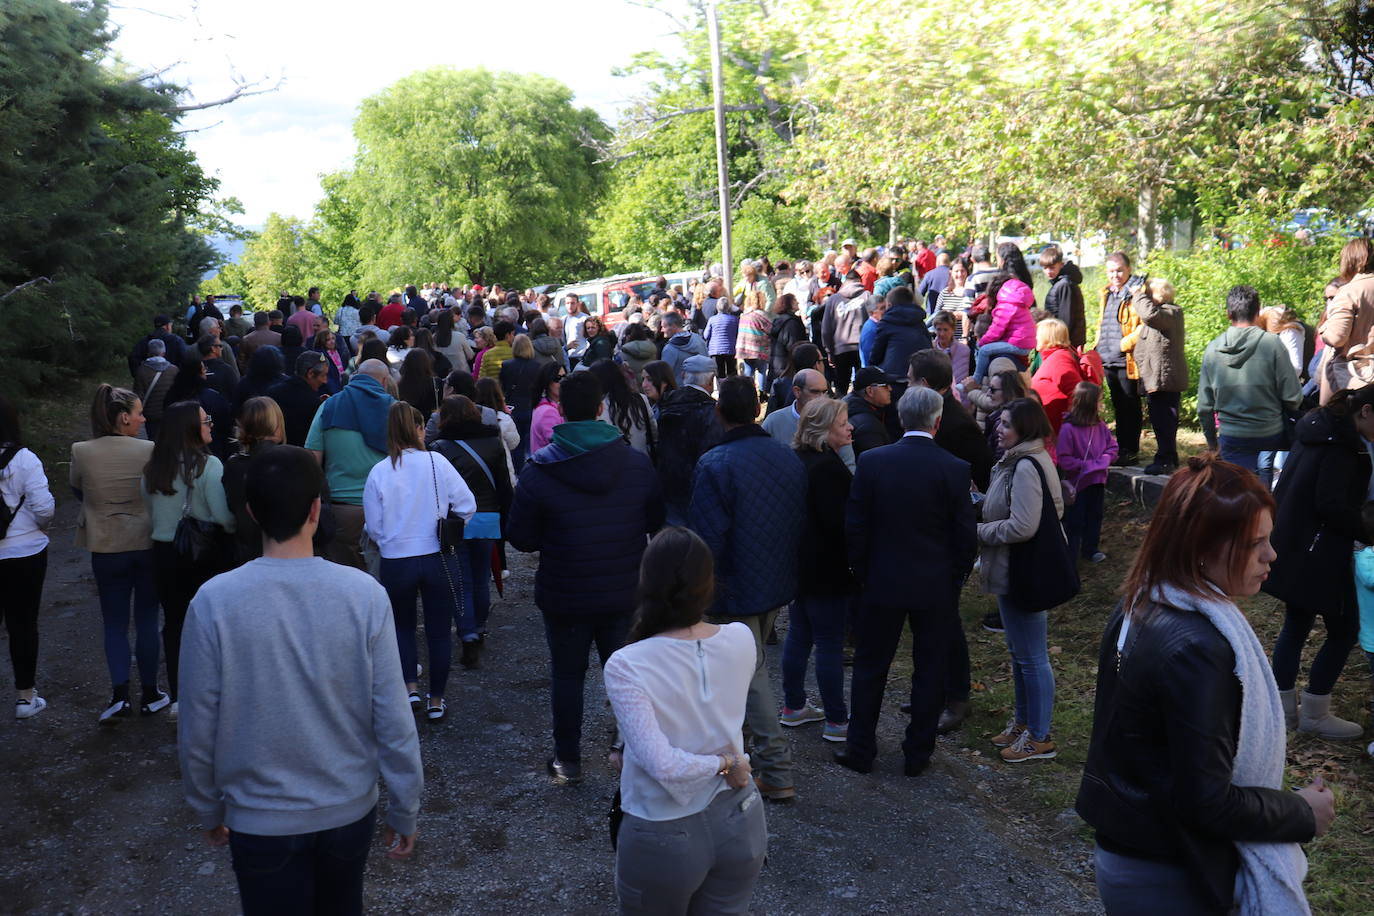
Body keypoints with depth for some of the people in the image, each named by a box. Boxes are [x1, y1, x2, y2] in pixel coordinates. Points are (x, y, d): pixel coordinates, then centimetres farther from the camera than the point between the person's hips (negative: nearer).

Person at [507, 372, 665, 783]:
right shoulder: (637, 464, -8)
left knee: (567, 676, 15)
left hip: (564, 598, -2)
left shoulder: (538, 471, -15)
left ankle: (567, 761, 25)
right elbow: (656, 522, 4)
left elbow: (521, 538, -10)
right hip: (624, 595, 2)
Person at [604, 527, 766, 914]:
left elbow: (663, 766, -28)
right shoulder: (741, 640, -10)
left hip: (664, 837, -3)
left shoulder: (626, 666, -24)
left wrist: (723, 763, -13)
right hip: (740, 820, 4)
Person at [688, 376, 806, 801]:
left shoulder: (714, 464, -22)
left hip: (735, 591, -7)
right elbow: (801, 523, 8)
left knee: (751, 673, 2)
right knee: (750, 662, 24)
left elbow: (705, 537, -21)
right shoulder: (790, 458, 0)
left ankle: (777, 774, 5)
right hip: (778, 584, 7)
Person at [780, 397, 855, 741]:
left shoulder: (798, 460, 7)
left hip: (799, 565, 9)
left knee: (798, 635, 18)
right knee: (830, 644, -1)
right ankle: (836, 721, 8)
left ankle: (793, 706, 29)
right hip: (826, 570, -9)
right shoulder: (828, 466, -22)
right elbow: (837, 522, -23)